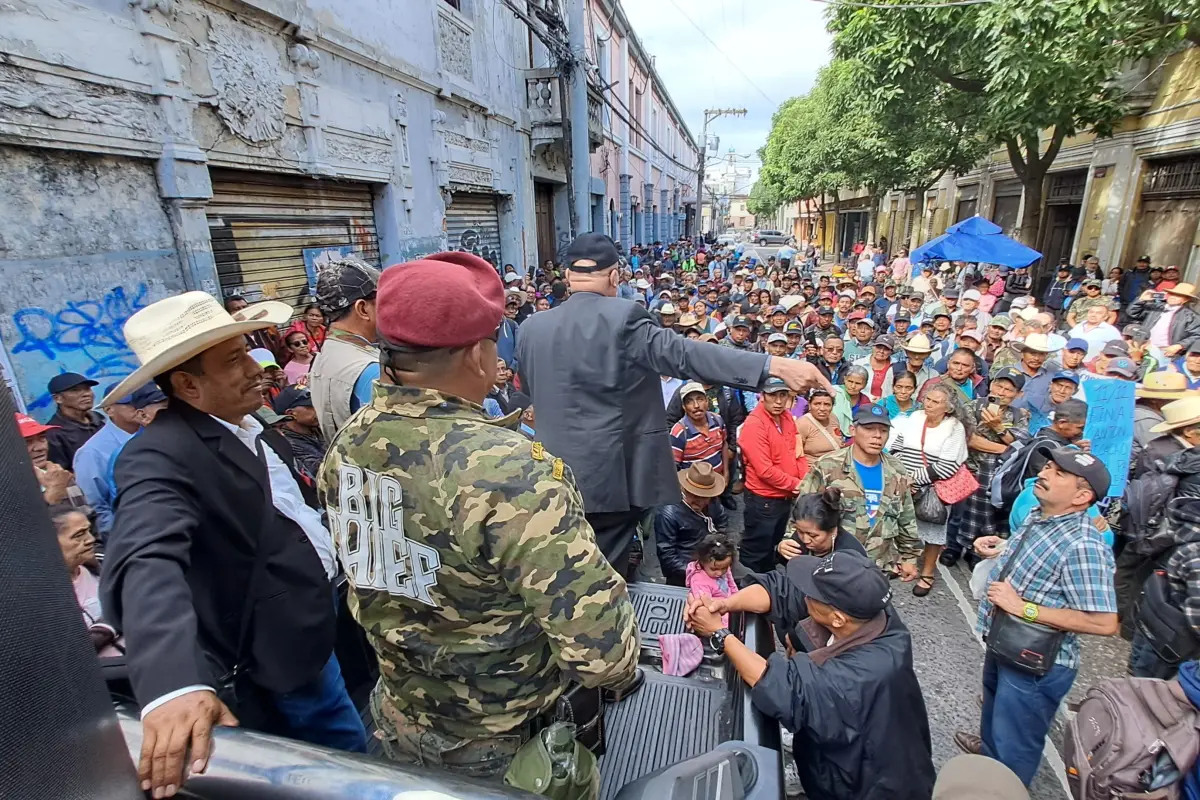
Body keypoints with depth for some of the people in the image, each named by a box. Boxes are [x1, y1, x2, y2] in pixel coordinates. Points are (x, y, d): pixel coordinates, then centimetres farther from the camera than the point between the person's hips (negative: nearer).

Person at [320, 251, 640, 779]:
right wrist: (621, 667, -10)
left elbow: (365, 567, 3)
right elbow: (597, 641, -33)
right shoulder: (508, 471, -36)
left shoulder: (345, 447, -11)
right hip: (512, 742, -5)